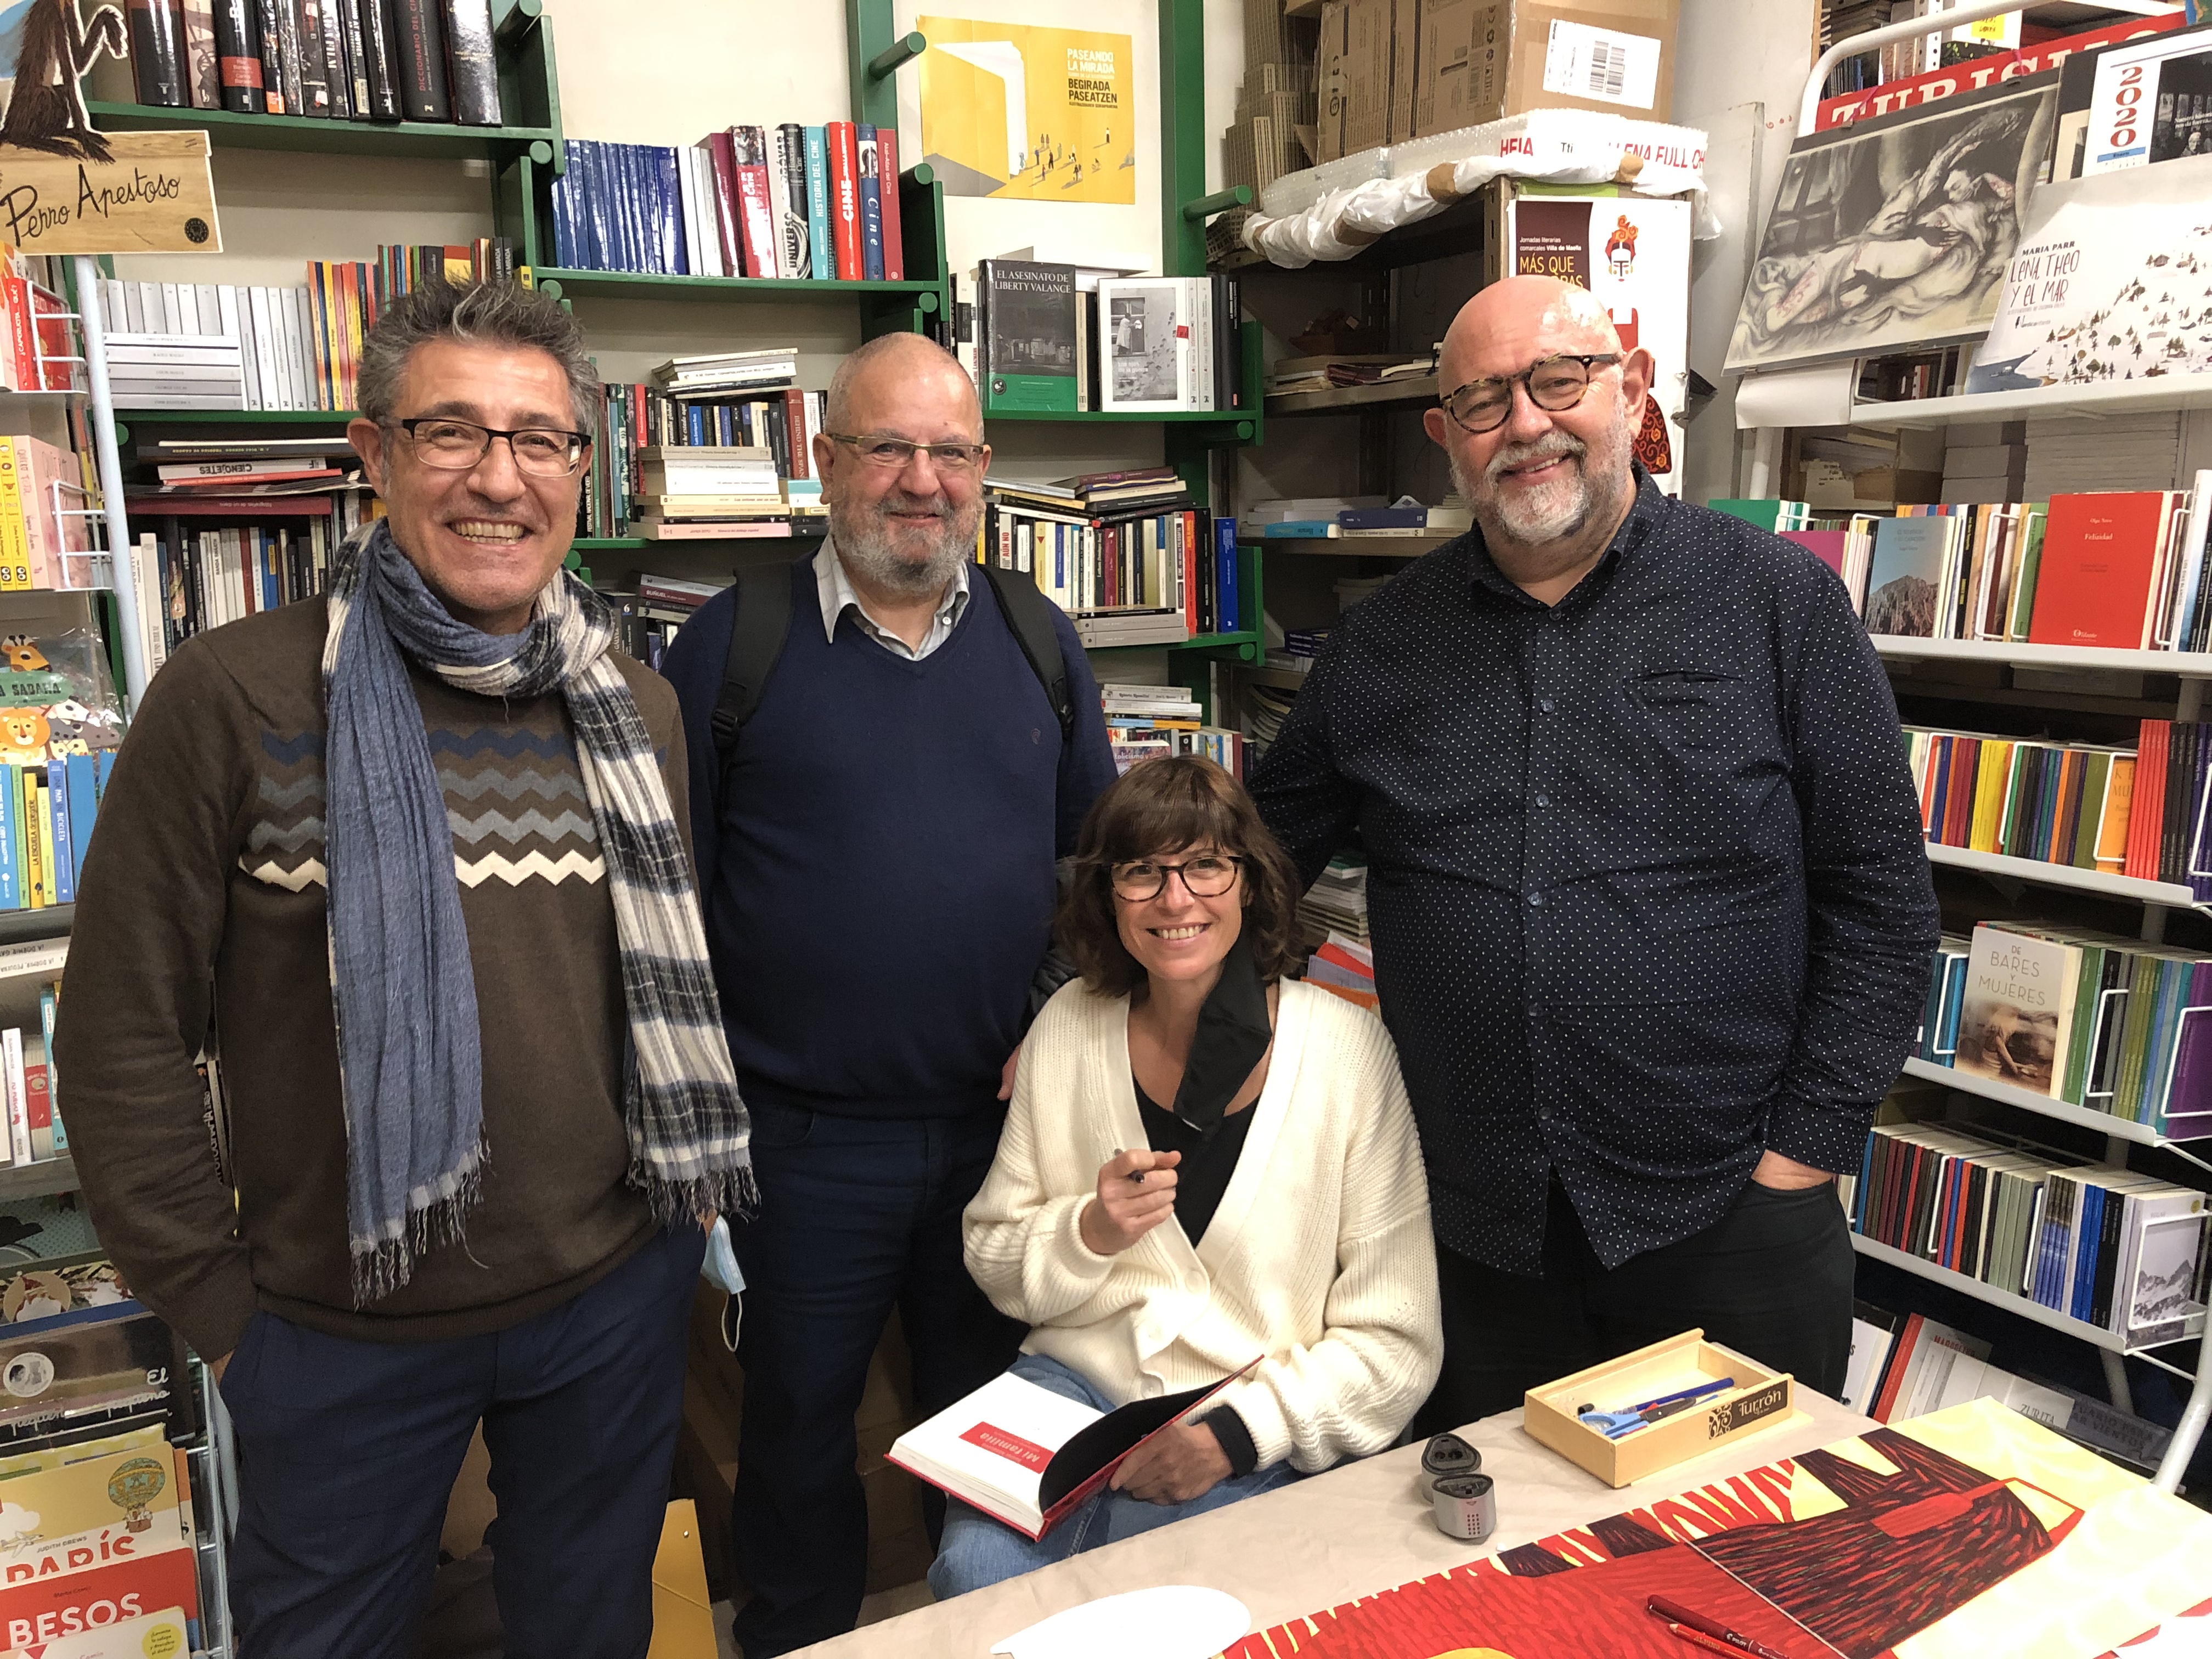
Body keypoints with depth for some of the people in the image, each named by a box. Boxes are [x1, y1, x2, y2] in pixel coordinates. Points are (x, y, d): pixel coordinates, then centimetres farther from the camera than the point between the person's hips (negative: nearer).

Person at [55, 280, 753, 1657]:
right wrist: (212, 1298, -5)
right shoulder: (232, 698, -13)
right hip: (342, 1326, -2)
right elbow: (126, 1029, -8)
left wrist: (688, 1187, 7)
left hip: (616, 1297, 3)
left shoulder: (638, 710, 0)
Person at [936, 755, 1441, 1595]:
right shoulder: (1068, 1027, -2)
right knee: (977, 1567, -24)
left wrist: (1234, 1434, -16)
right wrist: (1089, 1234, -14)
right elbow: (995, 1267, 7)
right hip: (1076, 1381, 2)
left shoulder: (1347, 1048, -10)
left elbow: (1396, 1342, -6)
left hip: (1263, 1440, -2)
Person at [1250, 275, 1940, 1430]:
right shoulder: (1381, 645, 4)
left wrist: (1801, 1155, -6)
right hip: (1475, 1236, 2)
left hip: (1730, 1219, -2)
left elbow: (1881, 895, -1)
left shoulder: (1783, 605, -2)